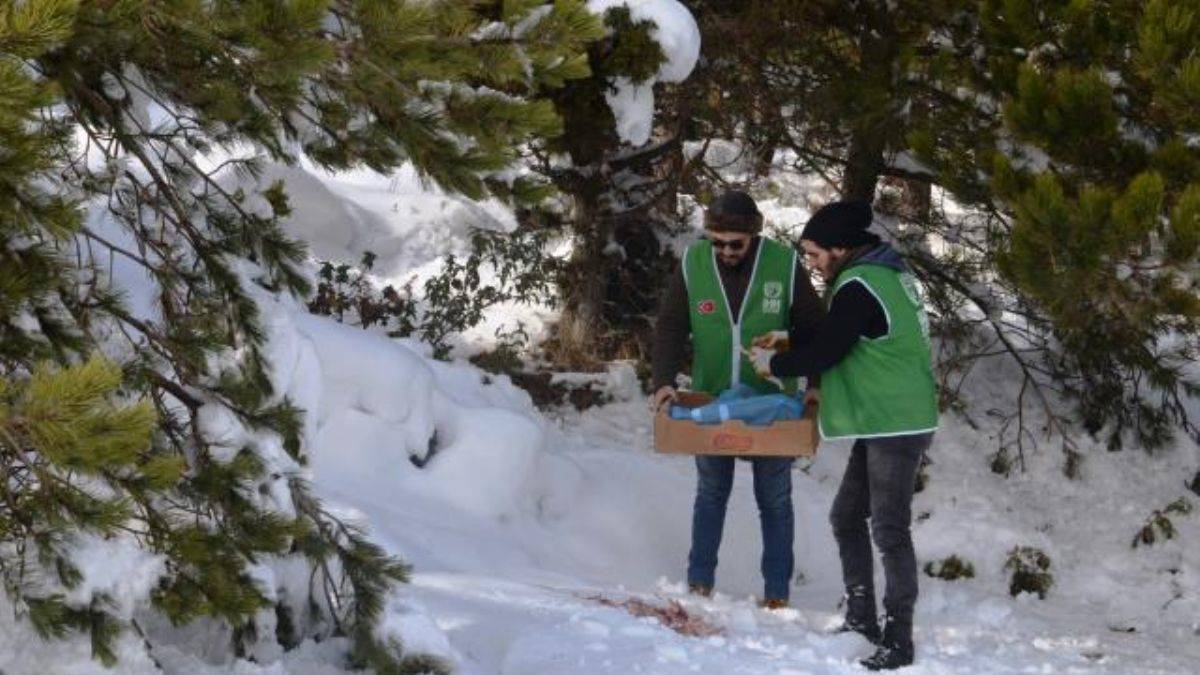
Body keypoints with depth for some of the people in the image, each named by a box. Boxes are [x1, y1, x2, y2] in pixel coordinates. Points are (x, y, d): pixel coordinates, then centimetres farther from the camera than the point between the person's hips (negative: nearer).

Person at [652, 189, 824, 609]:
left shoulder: (784, 264, -13)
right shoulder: (693, 264, -9)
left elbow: (812, 329, -4)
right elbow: (670, 327, -5)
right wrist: (664, 380, -18)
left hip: (771, 402, -2)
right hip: (711, 401, 2)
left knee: (774, 498, 7)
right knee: (711, 492, 13)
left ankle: (777, 590, 15)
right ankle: (699, 582, 21)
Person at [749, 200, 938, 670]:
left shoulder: (858, 287, -19)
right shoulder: (886, 272, 13)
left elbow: (826, 352, -18)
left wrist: (775, 364, -2)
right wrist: (788, 348, 15)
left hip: (897, 425, -11)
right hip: (882, 422, 11)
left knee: (890, 529, -9)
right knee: (846, 517, 16)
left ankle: (898, 639, -7)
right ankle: (862, 619, 22)